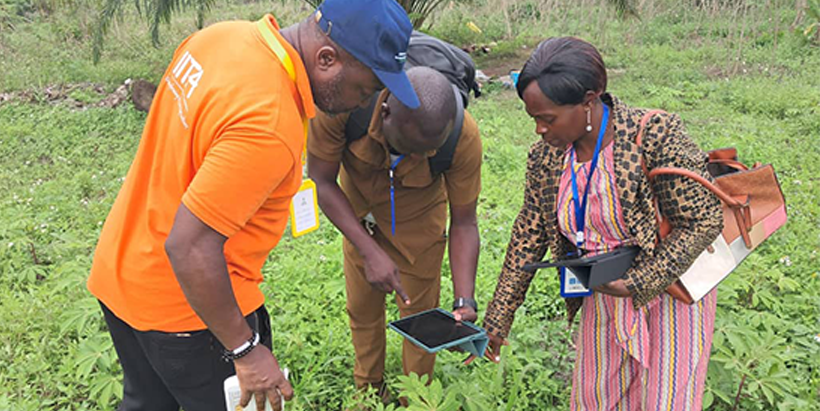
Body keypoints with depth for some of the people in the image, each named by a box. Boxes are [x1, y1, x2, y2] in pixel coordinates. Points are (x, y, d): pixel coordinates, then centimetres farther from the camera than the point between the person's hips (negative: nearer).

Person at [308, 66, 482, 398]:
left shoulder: (464, 138, -35)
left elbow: (463, 223, -22)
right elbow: (321, 181, -25)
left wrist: (464, 301, -31)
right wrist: (371, 253, -32)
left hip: (417, 220, -1)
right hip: (357, 211, 2)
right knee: (362, 309, 15)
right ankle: (368, 390, 42)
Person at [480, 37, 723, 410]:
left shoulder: (655, 134, -25)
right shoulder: (545, 156, -10)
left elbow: (703, 221, -19)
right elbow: (529, 235, -1)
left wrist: (638, 284, -26)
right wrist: (497, 320, 1)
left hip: (671, 288, -4)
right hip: (602, 296, 5)